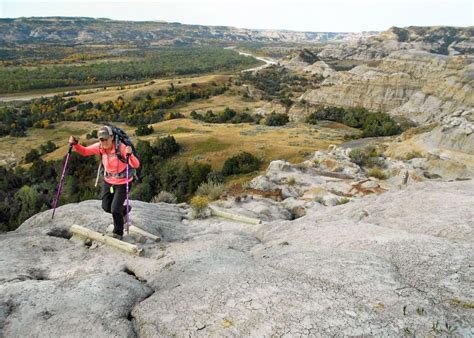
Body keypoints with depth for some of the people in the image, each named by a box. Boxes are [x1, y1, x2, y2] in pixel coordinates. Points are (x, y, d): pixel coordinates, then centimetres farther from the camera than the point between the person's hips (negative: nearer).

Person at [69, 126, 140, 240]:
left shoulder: (121, 147, -29)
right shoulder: (99, 147, -13)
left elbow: (136, 165, -33)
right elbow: (84, 151, 2)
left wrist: (129, 154, -53)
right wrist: (75, 144, -18)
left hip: (123, 182, -6)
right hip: (108, 181, 6)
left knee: (115, 209, -5)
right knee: (106, 207, 15)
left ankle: (118, 232, 23)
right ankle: (124, 210, 47)